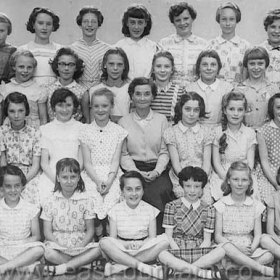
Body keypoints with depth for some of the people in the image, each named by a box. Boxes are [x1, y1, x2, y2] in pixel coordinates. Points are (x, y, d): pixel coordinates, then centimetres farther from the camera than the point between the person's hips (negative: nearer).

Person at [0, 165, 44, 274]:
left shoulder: (31, 209, 3)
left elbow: (36, 236, 3)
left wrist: (19, 243, -14)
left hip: (23, 252, 0)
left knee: (39, 248, -32)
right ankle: (26, 267, -28)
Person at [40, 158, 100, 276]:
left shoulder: (86, 201, 1)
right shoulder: (50, 202, 1)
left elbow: (90, 230, 3)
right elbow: (47, 231, -1)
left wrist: (82, 246, -14)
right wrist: (61, 246, -15)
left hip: (80, 244, 1)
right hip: (57, 243, -1)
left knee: (97, 249, -29)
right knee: (49, 253, -34)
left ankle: (63, 267, -25)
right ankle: (82, 263, -19)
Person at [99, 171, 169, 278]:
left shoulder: (150, 210, 3)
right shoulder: (115, 210, 1)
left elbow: (152, 237, 0)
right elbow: (112, 238, -2)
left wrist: (141, 244, -22)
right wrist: (126, 244, -23)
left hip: (144, 250, 1)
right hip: (121, 251, -1)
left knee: (165, 239, -27)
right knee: (104, 242, -30)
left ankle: (120, 266, -29)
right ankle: (143, 267, -33)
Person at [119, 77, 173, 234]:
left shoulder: (161, 120, 10)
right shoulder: (124, 122, 9)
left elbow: (164, 152, 6)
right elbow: (123, 154, 4)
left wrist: (157, 171, -11)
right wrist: (137, 172, -12)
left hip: (157, 170, 1)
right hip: (133, 169, -1)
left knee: (160, 191, -29)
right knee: (149, 195, -29)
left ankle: (160, 235, -15)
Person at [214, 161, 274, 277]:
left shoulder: (255, 205, 6)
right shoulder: (221, 205, 0)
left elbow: (258, 235, 6)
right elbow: (218, 236, -4)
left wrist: (252, 248, -16)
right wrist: (237, 248, -19)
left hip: (249, 249, 2)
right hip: (229, 246, -2)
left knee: (269, 256, -26)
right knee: (225, 246, -37)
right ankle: (262, 269, -31)